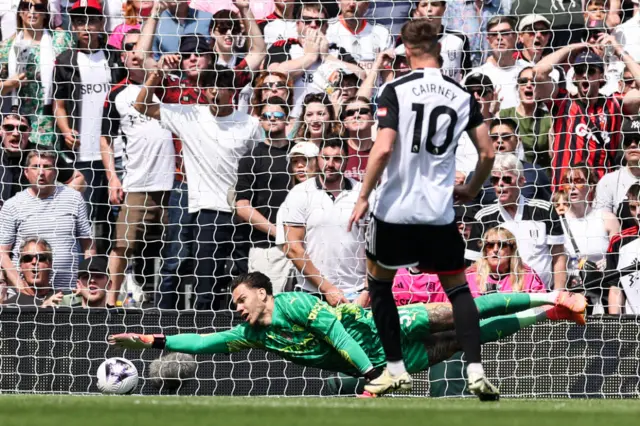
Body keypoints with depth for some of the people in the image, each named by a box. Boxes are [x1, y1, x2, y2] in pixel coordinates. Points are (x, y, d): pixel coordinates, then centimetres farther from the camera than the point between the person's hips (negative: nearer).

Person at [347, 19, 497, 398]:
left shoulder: (396, 90, -8)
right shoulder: (462, 96, 2)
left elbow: (383, 149, -17)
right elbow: (487, 153, 4)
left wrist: (363, 197, -8)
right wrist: (470, 191, 22)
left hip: (395, 208, -2)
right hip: (440, 211, 2)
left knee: (379, 281, 19)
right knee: (458, 287, 14)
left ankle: (396, 370, 17)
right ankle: (476, 372, -2)